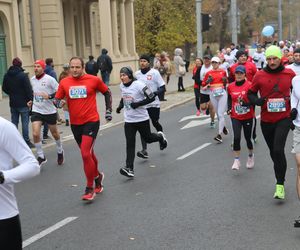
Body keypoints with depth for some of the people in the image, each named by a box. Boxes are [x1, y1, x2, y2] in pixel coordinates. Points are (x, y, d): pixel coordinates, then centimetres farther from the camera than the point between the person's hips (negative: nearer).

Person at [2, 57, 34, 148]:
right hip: (23, 103, -5)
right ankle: (26, 141, 1)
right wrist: (30, 99, -10)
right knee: (25, 123, -1)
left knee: (14, 122, 13)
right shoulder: (23, 75, -14)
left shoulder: (7, 75, 5)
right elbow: (28, 88, -16)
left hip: (13, 103, 5)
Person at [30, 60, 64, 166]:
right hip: (36, 111, 3)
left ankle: (60, 151, 42)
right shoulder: (32, 79, 3)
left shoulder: (49, 79, -14)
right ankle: (41, 157, 2)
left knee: (54, 133, 14)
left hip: (50, 111, -3)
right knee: (35, 133, -14)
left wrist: (49, 96, -27)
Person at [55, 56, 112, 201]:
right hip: (75, 124, 4)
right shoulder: (64, 83, 1)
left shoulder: (94, 80, -6)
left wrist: (108, 110, 6)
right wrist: (59, 103, -16)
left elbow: (107, 92, 9)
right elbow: (56, 99, 7)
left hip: (91, 121, -4)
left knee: (86, 154, -14)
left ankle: (90, 188, -2)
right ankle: (97, 176, 43)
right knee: (88, 153, 19)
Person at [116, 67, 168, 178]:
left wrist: (137, 104, -24)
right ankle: (129, 169, -8)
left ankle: (160, 137, 49)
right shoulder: (122, 86, 3)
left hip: (141, 118, -4)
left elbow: (151, 97, -17)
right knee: (130, 144, -5)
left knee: (148, 138, 14)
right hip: (129, 120, 4)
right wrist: (120, 105, 5)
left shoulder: (138, 85, -18)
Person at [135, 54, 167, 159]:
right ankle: (144, 150, -4)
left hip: (153, 104, -3)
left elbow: (163, 88, -9)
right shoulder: (137, 74, 5)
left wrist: (154, 93, -25)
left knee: (155, 123, 10)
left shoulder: (154, 73, -8)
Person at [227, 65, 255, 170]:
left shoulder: (249, 85, -11)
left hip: (248, 117, -2)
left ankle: (251, 156, 37)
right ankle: (236, 160, -4)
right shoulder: (230, 86, 1)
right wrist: (229, 108, 4)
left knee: (247, 138, 9)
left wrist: (247, 103, -29)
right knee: (236, 137, -13)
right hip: (235, 117, 2)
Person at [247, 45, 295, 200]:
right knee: (273, 152, 13)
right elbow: (251, 93, 8)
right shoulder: (260, 76, -3)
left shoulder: (290, 74, -1)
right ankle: (280, 180, 31)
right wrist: (257, 101, -12)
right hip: (266, 120, 2)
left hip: (284, 118, -2)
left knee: (278, 150, -17)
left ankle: (280, 185, -7)